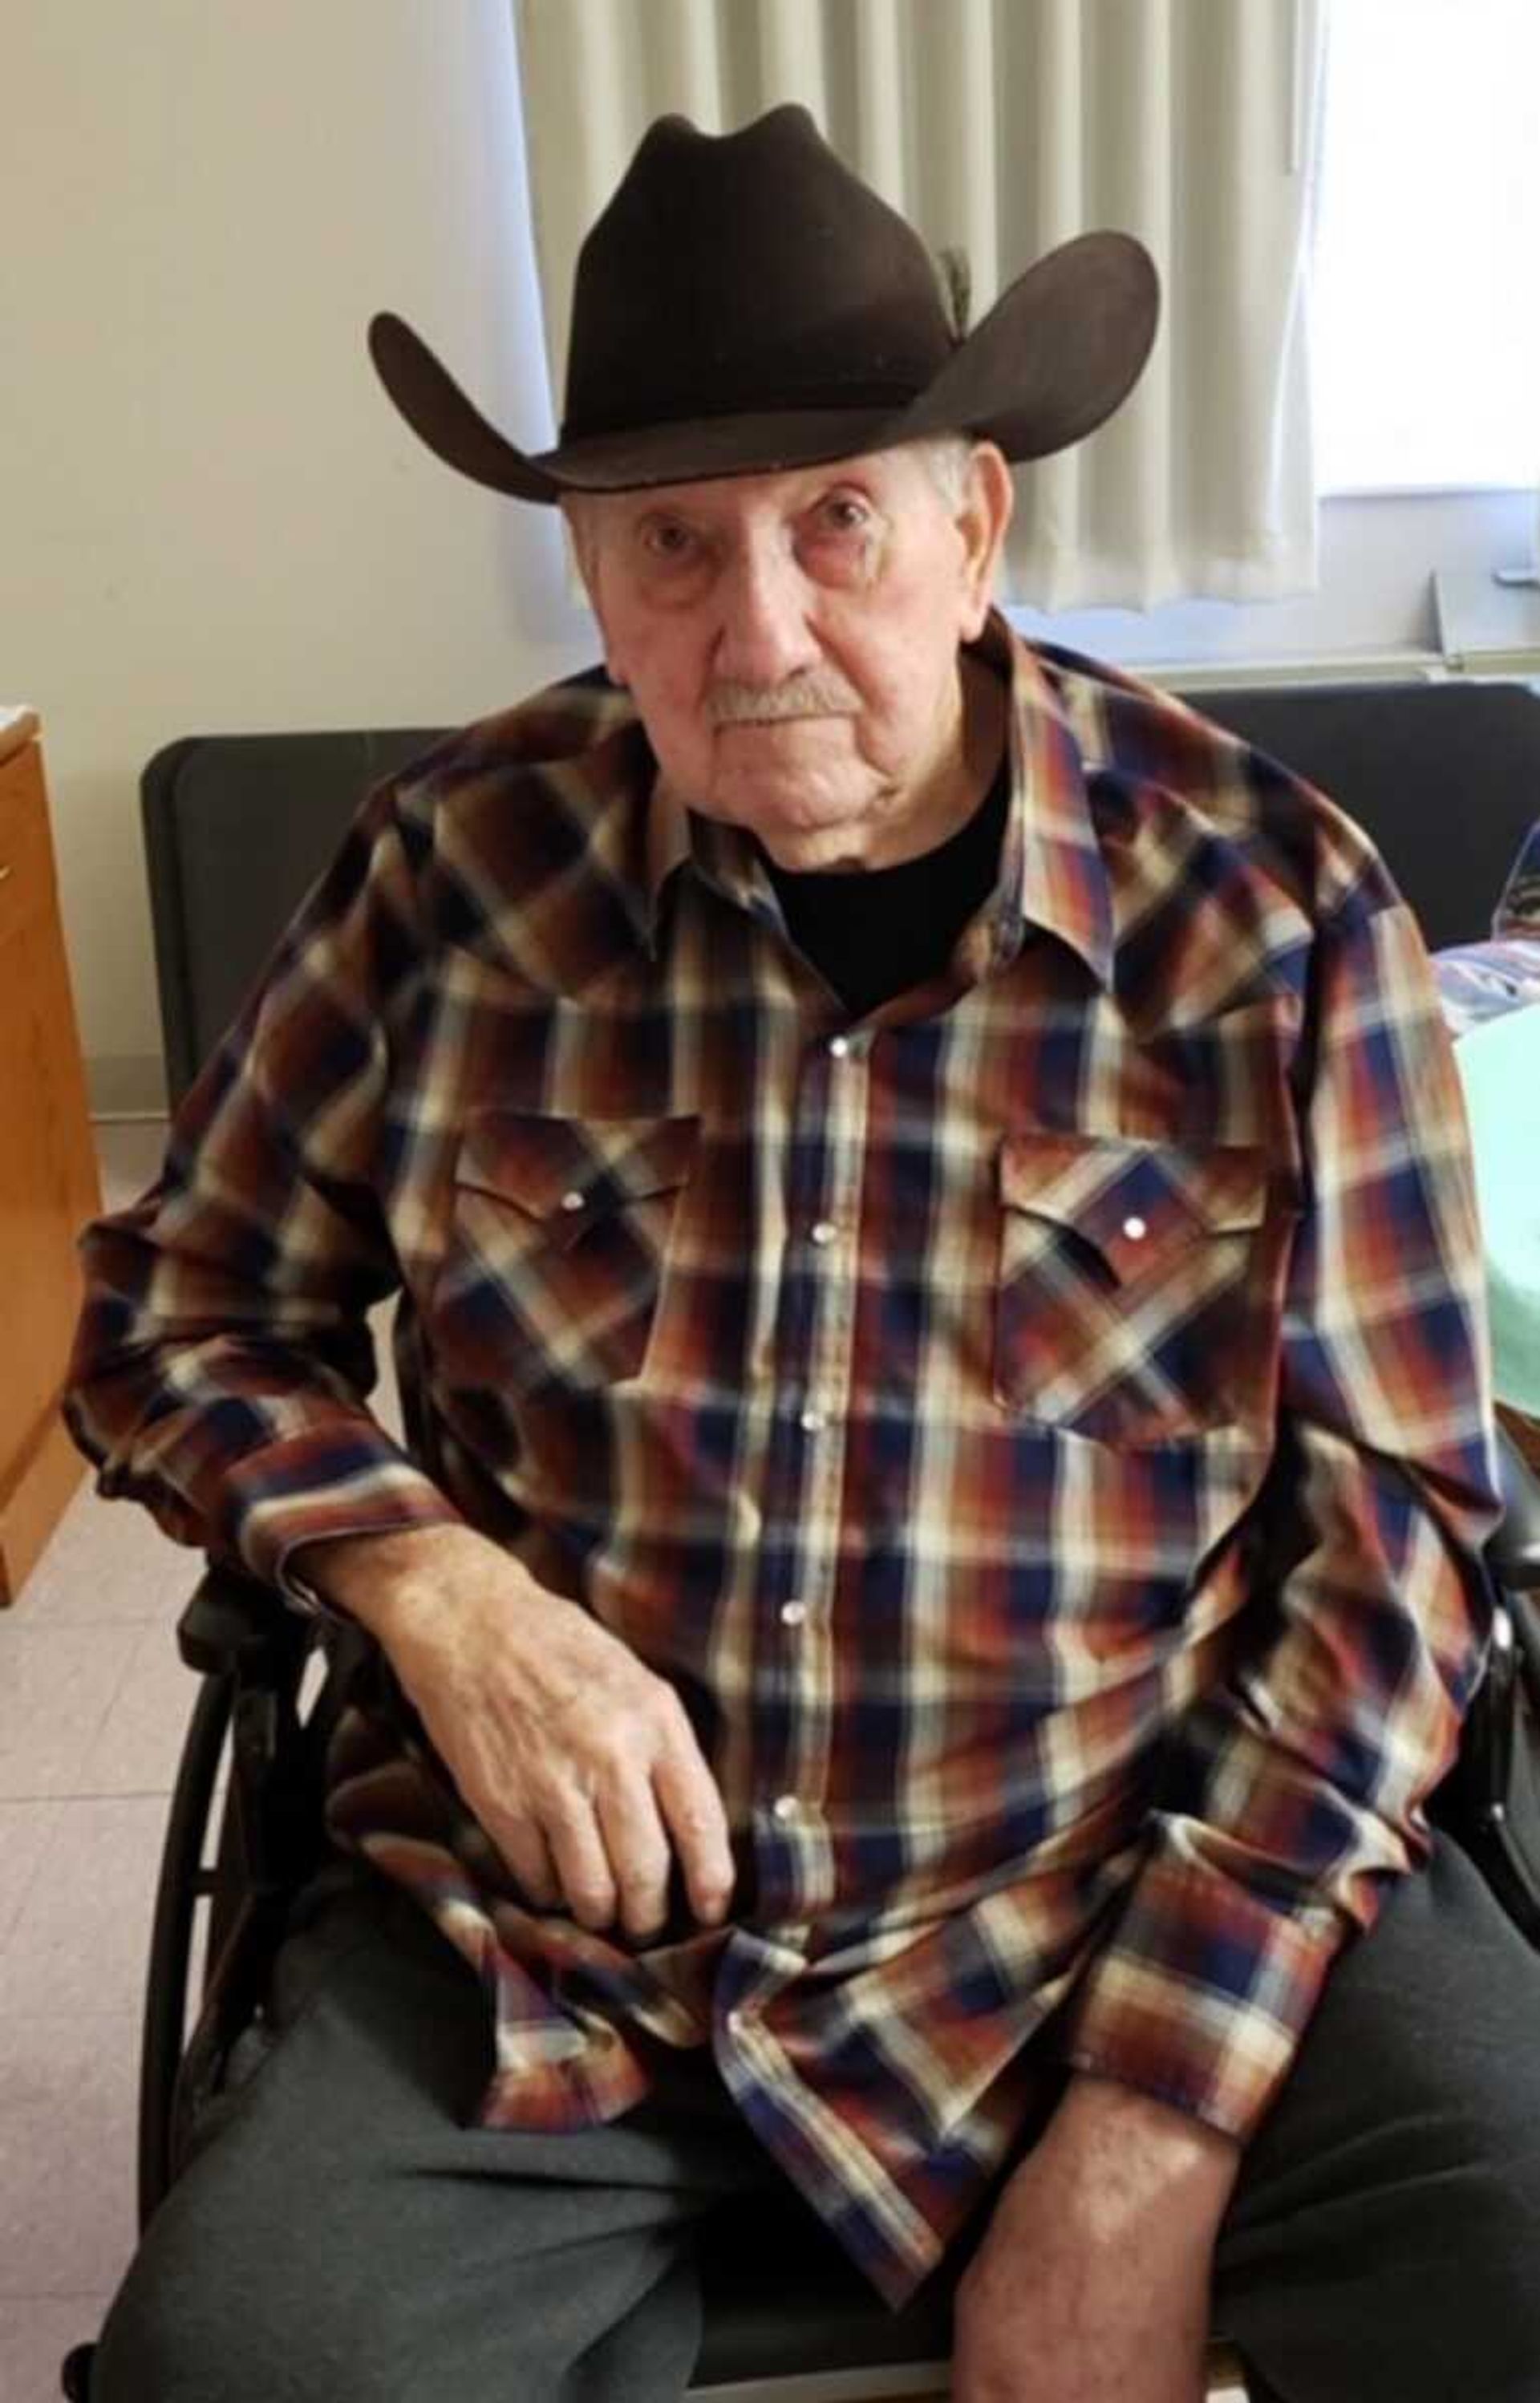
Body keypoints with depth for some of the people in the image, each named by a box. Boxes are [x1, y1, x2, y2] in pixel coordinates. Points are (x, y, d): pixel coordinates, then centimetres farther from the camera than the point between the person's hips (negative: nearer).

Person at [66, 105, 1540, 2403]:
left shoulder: (1269, 902, -6)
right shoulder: (460, 868, -3)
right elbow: (176, 1308, 8)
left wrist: (1153, 2134, -12)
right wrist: (431, 1580, -12)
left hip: (1171, 1888, 0)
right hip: (562, 1920, 1)